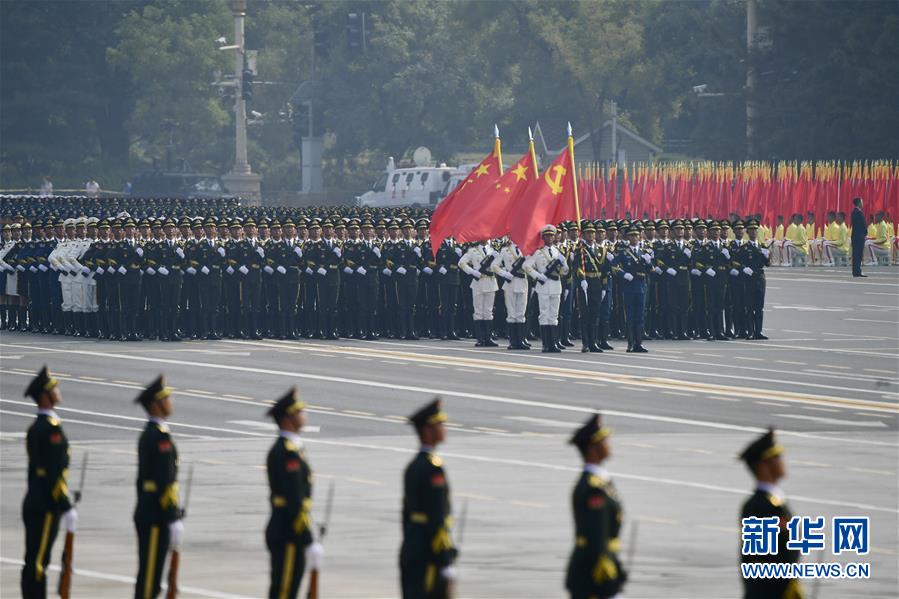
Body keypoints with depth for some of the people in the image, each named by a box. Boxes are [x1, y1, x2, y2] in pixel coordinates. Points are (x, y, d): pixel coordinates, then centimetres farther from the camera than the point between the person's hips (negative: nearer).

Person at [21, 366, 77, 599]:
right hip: (45, 508, -10)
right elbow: (55, 473, -21)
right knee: (37, 562, -7)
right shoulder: (51, 429, -17)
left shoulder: (36, 428, 13)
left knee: (34, 562, 12)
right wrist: (67, 507, -18)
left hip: (35, 503, 10)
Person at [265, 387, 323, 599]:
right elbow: (295, 503, -23)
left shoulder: (281, 448, 14)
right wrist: (309, 543, -22)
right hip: (288, 537, -10)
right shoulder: (288, 453, -18)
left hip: (280, 533, 10)